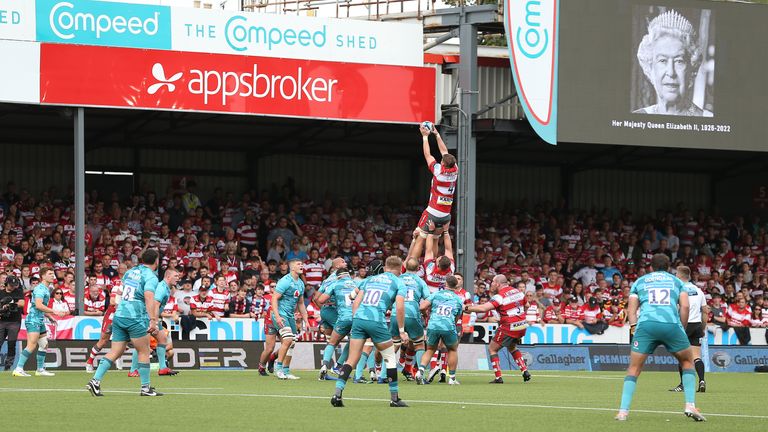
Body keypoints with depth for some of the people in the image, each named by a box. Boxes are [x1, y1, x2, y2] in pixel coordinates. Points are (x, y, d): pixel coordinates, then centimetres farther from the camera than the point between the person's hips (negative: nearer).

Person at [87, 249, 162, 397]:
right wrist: (153, 320, -27)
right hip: (135, 318, -7)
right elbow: (149, 298, -21)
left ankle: (95, 380, -5)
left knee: (115, 352, 6)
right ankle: (146, 387, 7)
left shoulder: (130, 272, 16)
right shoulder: (151, 277, -7)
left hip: (119, 316, 7)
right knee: (144, 352, 5)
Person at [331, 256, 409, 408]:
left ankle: (337, 393, -8)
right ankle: (394, 398, 13)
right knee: (390, 358, 11)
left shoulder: (370, 279, 24)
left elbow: (356, 302, 17)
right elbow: (399, 307, -2)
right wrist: (402, 331, 3)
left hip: (358, 317, 4)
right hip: (376, 321, -4)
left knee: (351, 360, 5)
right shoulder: (398, 283, 11)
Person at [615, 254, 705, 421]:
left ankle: (623, 411, -2)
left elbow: (631, 308, 15)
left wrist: (633, 326, 9)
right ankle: (690, 405, 7)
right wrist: (681, 329, 16)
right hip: (672, 323, 0)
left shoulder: (640, 281, 27)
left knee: (634, 368, 10)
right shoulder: (677, 281, 26)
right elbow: (685, 306, 10)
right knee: (687, 362, 21)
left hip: (646, 324, 0)